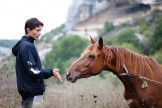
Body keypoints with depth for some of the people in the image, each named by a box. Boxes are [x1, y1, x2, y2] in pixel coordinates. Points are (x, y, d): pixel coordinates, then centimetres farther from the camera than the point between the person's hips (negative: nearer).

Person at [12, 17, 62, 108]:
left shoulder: (24, 44, 13)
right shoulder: (27, 46, -16)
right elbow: (31, 71, -21)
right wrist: (50, 72, -18)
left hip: (29, 90, 10)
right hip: (31, 90, -10)